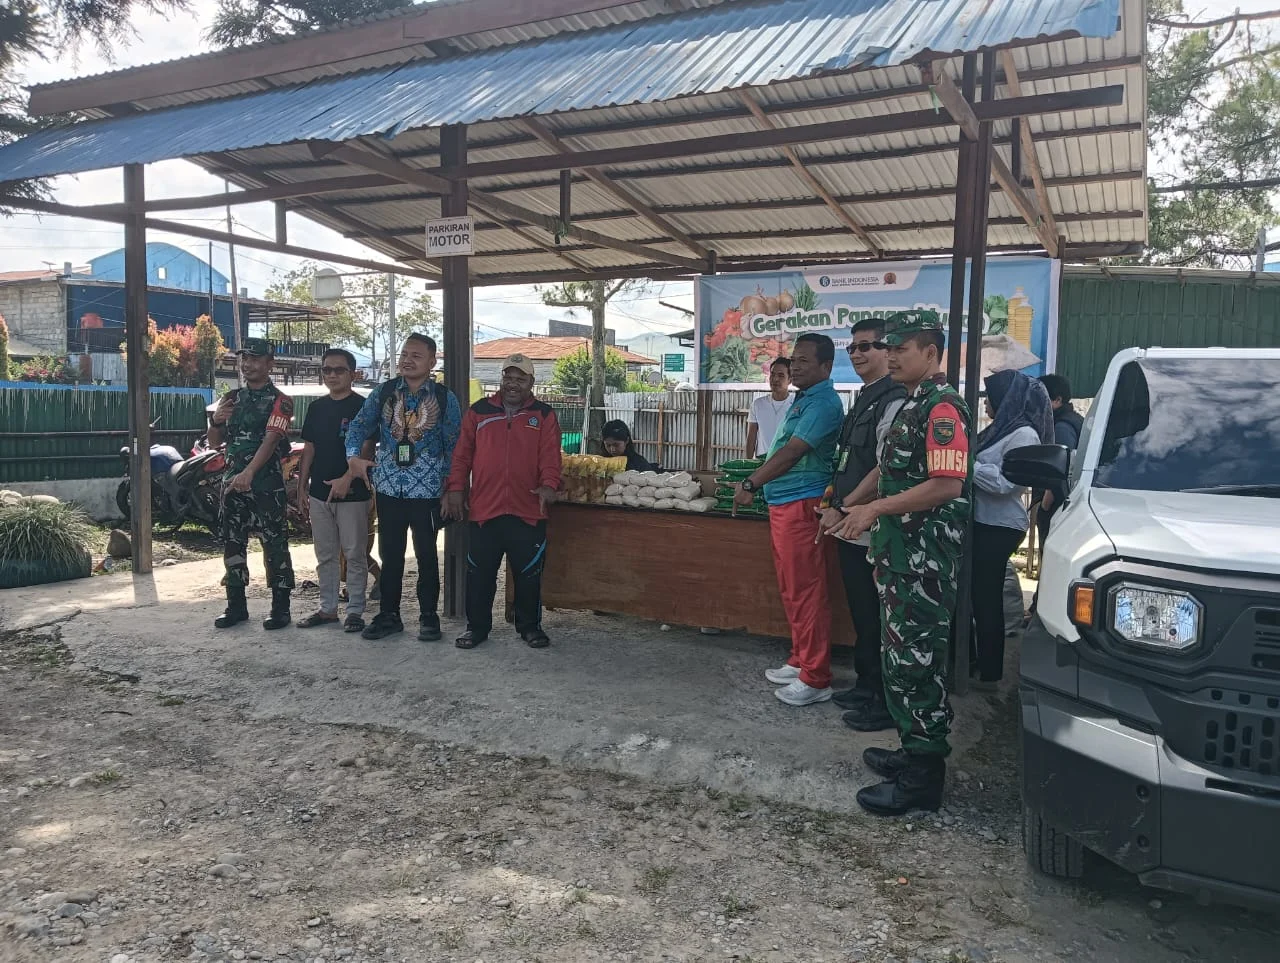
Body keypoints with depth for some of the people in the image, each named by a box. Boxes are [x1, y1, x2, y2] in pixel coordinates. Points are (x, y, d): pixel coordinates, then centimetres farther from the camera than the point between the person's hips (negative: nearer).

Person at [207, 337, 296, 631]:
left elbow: (270, 440, -19)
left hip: (267, 484, -6)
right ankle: (236, 606, 21)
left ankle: (280, 608, 6)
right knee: (232, 545, 10)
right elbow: (214, 442, 17)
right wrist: (215, 421, -5)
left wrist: (249, 472, -32)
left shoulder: (279, 401, -5)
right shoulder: (231, 398, 14)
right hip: (232, 482, 6)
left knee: (275, 546, -2)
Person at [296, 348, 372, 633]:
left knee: (355, 555, 1)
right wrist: (302, 488, 11)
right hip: (319, 493, 6)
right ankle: (328, 609, 21)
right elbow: (308, 450, 15)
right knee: (325, 556, 12)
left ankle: (355, 611, 8)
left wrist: (348, 478, -22)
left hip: (352, 493, -6)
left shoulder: (362, 406, -5)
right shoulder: (316, 407, 12)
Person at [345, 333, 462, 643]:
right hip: (389, 488, 2)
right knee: (390, 554, 10)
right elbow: (359, 426, 3)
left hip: (427, 490, -2)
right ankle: (389, 614, 23)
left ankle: (429, 616, 19)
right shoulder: (383, 393, 4)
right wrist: (353, 455, -17)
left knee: (427, 555, 6)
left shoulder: (445, 398, -2)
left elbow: (454, 446, 0)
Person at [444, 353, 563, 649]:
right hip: (483, 509, 1)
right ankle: (477, 626, 22)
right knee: (480, 573, 9)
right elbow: (462, 454, 8)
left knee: (529, 573, 8)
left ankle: (530, 626, 22)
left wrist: (548, 484, -22)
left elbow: (550, 456, -5)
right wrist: (456, 488, 0)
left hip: (528, 511, -1)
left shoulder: (544, 415, 5)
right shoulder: (479, 411, 8)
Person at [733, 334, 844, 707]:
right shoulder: (803, 399, 18)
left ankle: (815, 679, 2)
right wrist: (757, 484, 12)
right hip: (783, 504, 10)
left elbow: (793, 452, -22)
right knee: (792, 589, 16)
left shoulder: (823, 403, -14)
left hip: (801, 505, -10)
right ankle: (801, 661, 28)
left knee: (805, 592, -5)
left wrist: (750, 484, -23)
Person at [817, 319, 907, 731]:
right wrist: (834, 500, 10)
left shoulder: (893, 401, -15)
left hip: (871, 531, -9)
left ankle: (884, 702, 13)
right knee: (861, 614, 19)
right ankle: (867, 686, 32)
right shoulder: (863, 399, 15)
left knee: (875, 619, 0)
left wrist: (844, 510, -15)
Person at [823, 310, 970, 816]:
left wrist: (874, 509, -22)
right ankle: (915, 751, 30)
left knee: (916, 661, -4)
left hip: (925, 558, -10)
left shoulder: (942, 407, -15)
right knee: (902, 656, 17)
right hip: (899, 552, 10)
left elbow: (947, 485, -24)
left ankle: (922, 779, 6)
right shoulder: (911, 404, 17)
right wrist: (848, 506, 19)